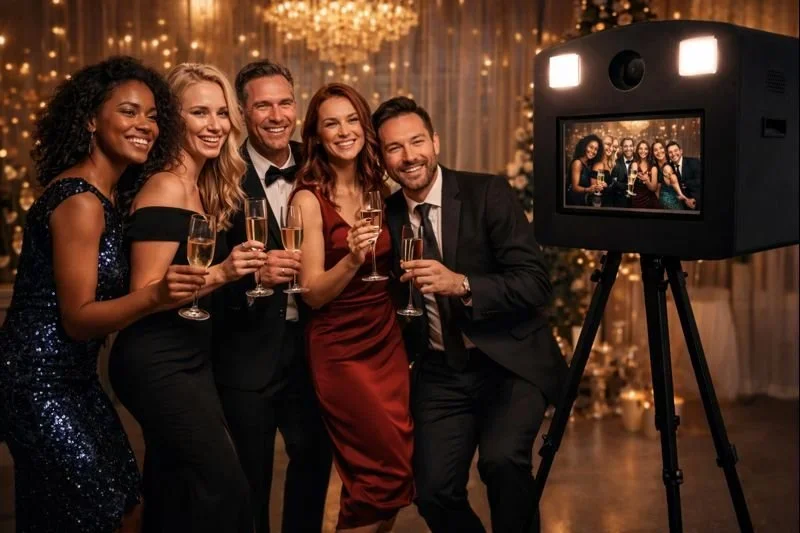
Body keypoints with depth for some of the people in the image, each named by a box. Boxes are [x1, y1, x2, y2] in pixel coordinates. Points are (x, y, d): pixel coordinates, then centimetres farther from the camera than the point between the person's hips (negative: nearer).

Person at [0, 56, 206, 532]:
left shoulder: (106, 195, 9)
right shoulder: (81, 200, -18)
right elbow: (77, 317, -19)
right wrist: (154, 297, -34)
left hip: (74, 379, 10)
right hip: (41, 384, -10)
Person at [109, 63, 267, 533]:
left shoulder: (206, 187, 10)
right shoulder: (167, 187, -15)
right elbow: (146, 294, -18)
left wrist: (251, 267, 7)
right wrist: (220, 273, -29)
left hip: (190, 357, 9)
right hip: (159, 364, -9)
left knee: (176, 494, 16)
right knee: (225, 484, -13)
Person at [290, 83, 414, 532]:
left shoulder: (379, 190, 7)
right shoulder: (309, 199, -10)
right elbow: (313, 293, -14)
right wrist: (352, 258, -28)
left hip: (388, 342, 6)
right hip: (340, 351, -6)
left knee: (387, 470, 9)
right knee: (391, 470, -3)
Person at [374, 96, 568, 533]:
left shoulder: (488, 194, -9)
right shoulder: (387, 217, 4)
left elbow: (536, 284, -16)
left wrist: (461, 284, -28)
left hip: (510, 363, -4)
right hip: (440, 373, 4)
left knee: (502, 459, -26)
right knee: (434, 492, -5)